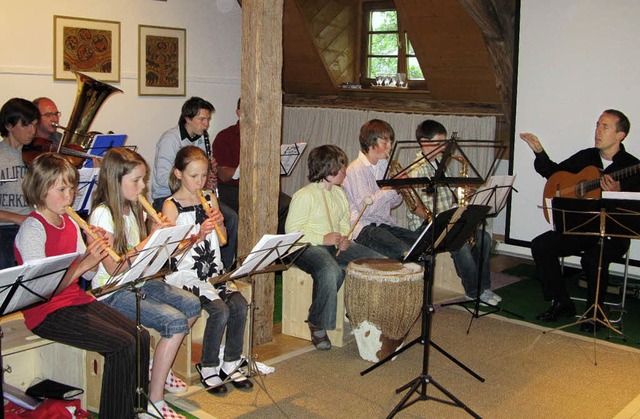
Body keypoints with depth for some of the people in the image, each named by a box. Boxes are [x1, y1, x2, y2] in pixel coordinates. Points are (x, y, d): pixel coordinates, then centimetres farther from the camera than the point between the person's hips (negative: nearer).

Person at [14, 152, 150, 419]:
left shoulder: (70, 223, 10)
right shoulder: (32, 229, -15)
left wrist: (94, 250, -9)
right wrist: (84, 263, -26)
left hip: (77, 301, 8)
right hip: (47, 312, -8)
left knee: (141, 337, -8)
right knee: (123, 344, -21)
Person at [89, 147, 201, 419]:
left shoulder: (133, 208, 10)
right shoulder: (103, 214, -17)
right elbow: (113, 268, -23)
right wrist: (150, 239, -23)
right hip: (113, 292, -8)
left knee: (192, 305, -4)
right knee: (176, 322, -22)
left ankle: (160, 367, 14)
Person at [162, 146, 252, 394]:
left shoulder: (209, 198, 12)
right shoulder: (171, 206, -5)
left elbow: (223, 240, 16)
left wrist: (219, 222, -5)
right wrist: (198, 235, -23)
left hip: (213, 269, 6)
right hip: (185, 272, -5)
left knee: (239, 305, -18)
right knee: (220, 310, -25)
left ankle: (231, 364, -1)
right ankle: (208, 367, -4)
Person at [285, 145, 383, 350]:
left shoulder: (339, 193, 15)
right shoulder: (304, 195, -11)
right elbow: (291, 229, -15)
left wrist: (345, 238, -1)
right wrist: (323, 239, -22)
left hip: (336, 245, 8)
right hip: (308, 247, -8)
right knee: (330, 270, -40)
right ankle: (317, 324, -21)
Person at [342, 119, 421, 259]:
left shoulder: (384, 165, 13)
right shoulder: (356, 169, -11)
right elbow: (365, 208, -21)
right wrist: (391, 187, -20)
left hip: (384, 224, 8)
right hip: (362, 228, -8)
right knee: (405, 252, -33)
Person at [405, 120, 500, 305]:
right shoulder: (416, 168, -12)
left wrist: (459, 205, 0)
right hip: (423, 225, -8)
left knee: (483, 237, -6)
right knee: (461, 244, -28)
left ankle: (483, 288, 0)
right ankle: (474, 292, -12)